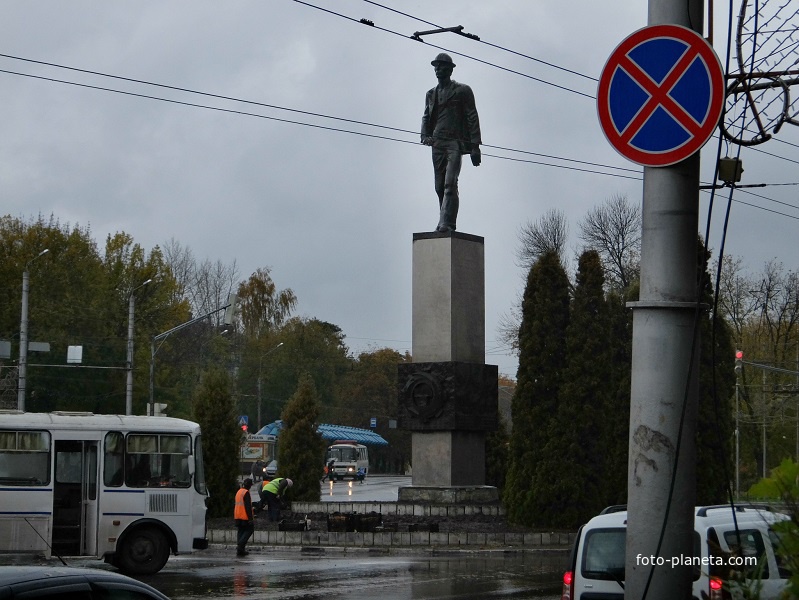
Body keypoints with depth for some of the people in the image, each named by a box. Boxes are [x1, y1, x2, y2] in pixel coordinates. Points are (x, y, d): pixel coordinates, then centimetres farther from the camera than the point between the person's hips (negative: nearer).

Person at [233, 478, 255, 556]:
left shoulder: (238, 492, 16)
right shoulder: (246, 493, -13)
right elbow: (248, 506, -18)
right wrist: (250, 518, -19)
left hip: (237, 517, 9)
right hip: (245, 517, -9)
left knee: (241, 531, 12)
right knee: (249, 529, -1)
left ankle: (240, 550, 9)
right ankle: (240, 546, -15)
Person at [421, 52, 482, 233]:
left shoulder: (462, 91, 6)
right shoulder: (431, 94, 21)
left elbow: (472, 118, 2)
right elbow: (426, 117, 20)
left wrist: (475, 146, -7)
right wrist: (425, 135, -2)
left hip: (455, 142, -5)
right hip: (437, 144, 5)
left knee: (450, 183, -17)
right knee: (440, 186, 4)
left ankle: (447, 223, -24)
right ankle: (444, 223, 10)